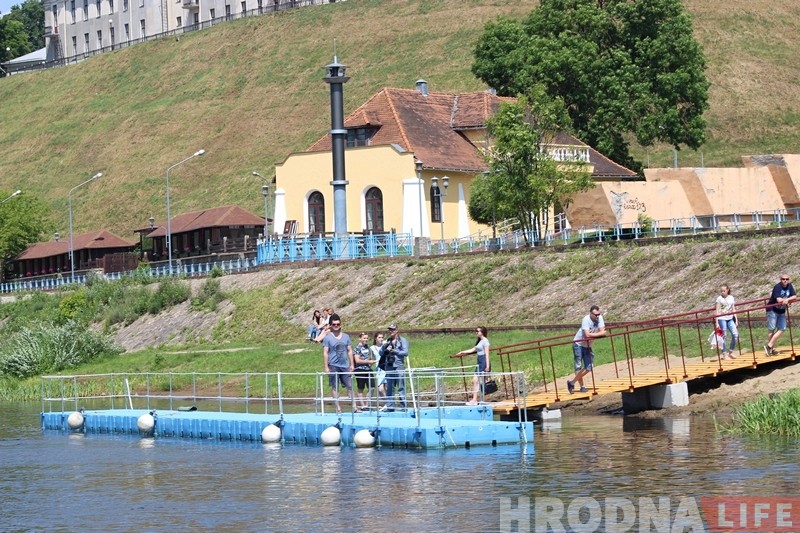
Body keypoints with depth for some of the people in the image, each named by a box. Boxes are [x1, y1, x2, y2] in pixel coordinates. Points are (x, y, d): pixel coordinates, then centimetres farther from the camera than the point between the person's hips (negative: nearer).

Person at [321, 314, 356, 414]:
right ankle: (338, 408, 5)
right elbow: (325, 353, -3)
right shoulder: (327, 338, -1)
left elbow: (350, 351, 12)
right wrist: (326, 367, -9)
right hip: (333, 366, -3)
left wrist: (352, 364, 6)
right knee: (335, 387, 2)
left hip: (345, 365, 3)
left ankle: (354, 406, 0)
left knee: (350, 386, -1)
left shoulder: (346, 337, 9)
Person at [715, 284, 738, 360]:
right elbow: (717, 311, -6)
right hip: (722, 319, -4)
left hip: (730, 319, 4)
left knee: (735, 334, -6)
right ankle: (724, 354, 5)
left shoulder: (731, 298, 7)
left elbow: (733, 310, 12)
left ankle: (730, 352, 9)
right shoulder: (719, 298, -4)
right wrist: (717, 322, -10)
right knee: (724, 337, -2)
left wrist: (736, 319, 6)